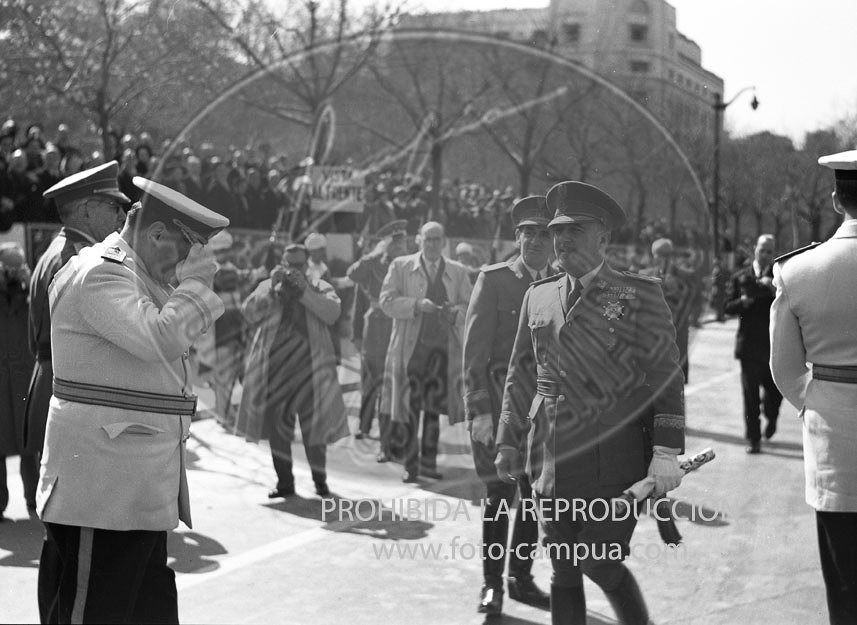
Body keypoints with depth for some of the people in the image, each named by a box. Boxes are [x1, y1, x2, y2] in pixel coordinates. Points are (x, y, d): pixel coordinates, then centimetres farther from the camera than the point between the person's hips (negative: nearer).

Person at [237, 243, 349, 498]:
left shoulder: (320, 288, 9)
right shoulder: (268, 287, 12)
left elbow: (331, 313, -10)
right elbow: (250, 313, -3)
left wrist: (303, 290, -16)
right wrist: (273, 287, -12)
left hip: (310, 369, -1)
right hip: (274, 367, 2)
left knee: (314, 427, -1)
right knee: (276, 425, 3)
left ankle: (320, 480, 14)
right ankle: (284, 481, 14)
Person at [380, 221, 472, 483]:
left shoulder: (457, 272, 11)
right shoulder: (401, 267, 5)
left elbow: (469, 307, 10)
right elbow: (387, 301, -2)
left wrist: (456, 312, -12)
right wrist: (417, 305, -16)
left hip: (442, 346, 2)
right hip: (410, 347, -2)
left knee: (434, 407, 3)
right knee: (410, 407, -2)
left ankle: (428, 462, 12)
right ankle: (411, 465, 5)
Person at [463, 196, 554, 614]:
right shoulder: (494, 279, -4)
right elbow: (475, 350, -7)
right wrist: (479, 411, -15)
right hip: (499, 403, -4)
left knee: (535, 497, 9)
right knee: (500, 496, -3)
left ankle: (521, 578, 23)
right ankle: (491, 584, 10)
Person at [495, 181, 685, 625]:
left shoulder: (639, 295, -1)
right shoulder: (538, 297, 12)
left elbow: (667, 375, -3)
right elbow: (521, 374, 19)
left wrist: (666, 452, -11)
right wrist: (508, 441, 15)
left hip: (614, 462, -4)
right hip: (551, 462, 4)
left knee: (600, 563, -8)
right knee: (563, 573, 8)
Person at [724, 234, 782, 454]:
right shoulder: (740, 277, 7)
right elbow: (728, 307, 3)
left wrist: (775, 291, -18)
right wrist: (743, 301, -16)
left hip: (775, 345, 0)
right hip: (750, 344, 0)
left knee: (775, 389, 4)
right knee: (750, 394, -2)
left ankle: (771, 417, 37)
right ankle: (753, 439, 5)